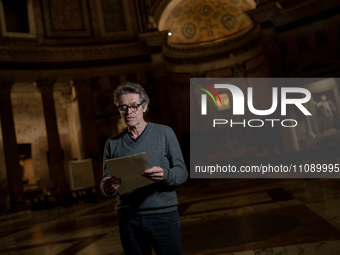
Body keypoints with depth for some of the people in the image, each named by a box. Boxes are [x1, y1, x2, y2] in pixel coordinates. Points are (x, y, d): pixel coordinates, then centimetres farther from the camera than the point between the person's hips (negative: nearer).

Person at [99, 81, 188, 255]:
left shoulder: (164, 133, 1)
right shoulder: (113, 144, 8)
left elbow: (182, 172, -2)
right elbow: (105, 186, 8)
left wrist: (164, 175, -24)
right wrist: (108, 188, -16)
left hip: (164, 215, -2)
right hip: (128, 219, 2)